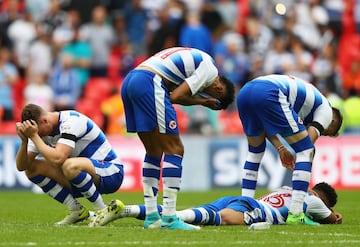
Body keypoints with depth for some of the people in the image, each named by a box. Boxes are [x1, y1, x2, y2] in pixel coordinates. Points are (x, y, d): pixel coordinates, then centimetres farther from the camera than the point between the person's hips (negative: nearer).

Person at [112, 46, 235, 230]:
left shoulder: (194, 57, 29)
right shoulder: (209, 70, 2)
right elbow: (175, 97, -7)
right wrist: (201, 101, 10)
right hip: (148, 82, -9)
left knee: (154, 151, 17)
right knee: (174, 150, -4)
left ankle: (151, 216, 16)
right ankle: (169, 219, -8)